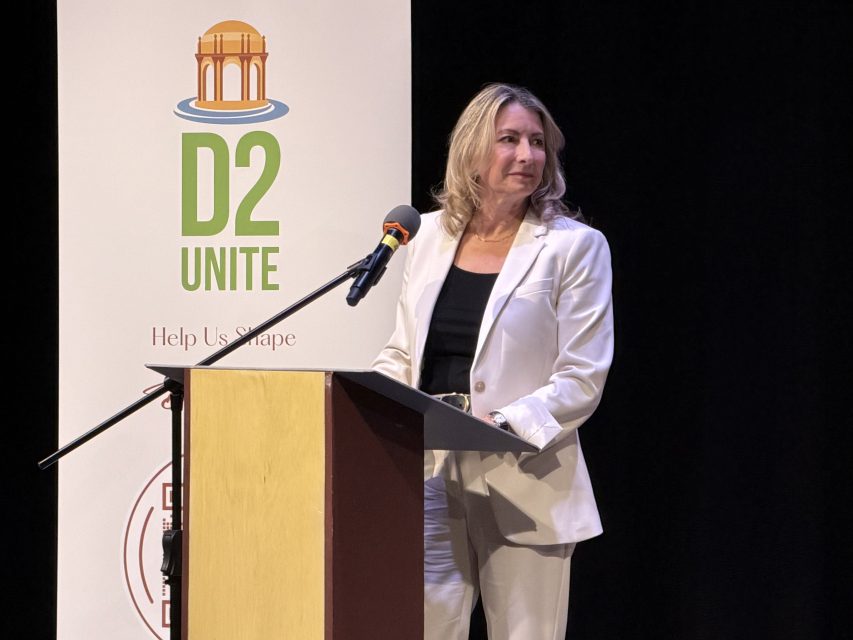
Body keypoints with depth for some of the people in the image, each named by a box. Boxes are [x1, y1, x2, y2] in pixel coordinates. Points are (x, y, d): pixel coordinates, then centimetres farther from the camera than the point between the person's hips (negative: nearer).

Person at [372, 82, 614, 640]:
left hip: (524, 487, -3)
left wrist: (502, 423, -21)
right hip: (430, 476, 3)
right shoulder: (430, 235, 12)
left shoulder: (576, 246, -1)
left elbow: (583, 379, -7)